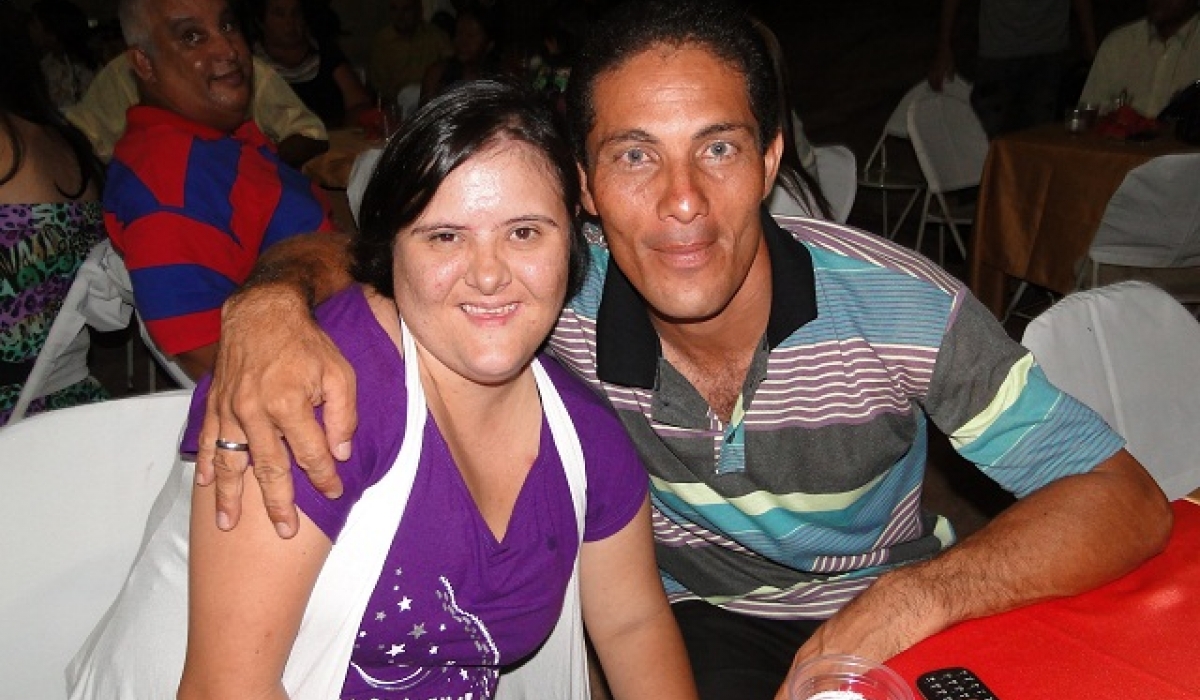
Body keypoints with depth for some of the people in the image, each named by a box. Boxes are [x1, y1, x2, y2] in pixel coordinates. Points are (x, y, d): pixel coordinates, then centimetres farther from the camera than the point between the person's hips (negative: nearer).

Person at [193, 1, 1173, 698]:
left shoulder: (904, 311, -23)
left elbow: (1126, 501, -18)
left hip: (899, 615, 1)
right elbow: (344, 256, -9)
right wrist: (270, 306, -34)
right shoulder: (560, 301, -19)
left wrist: (914, 597, -34)